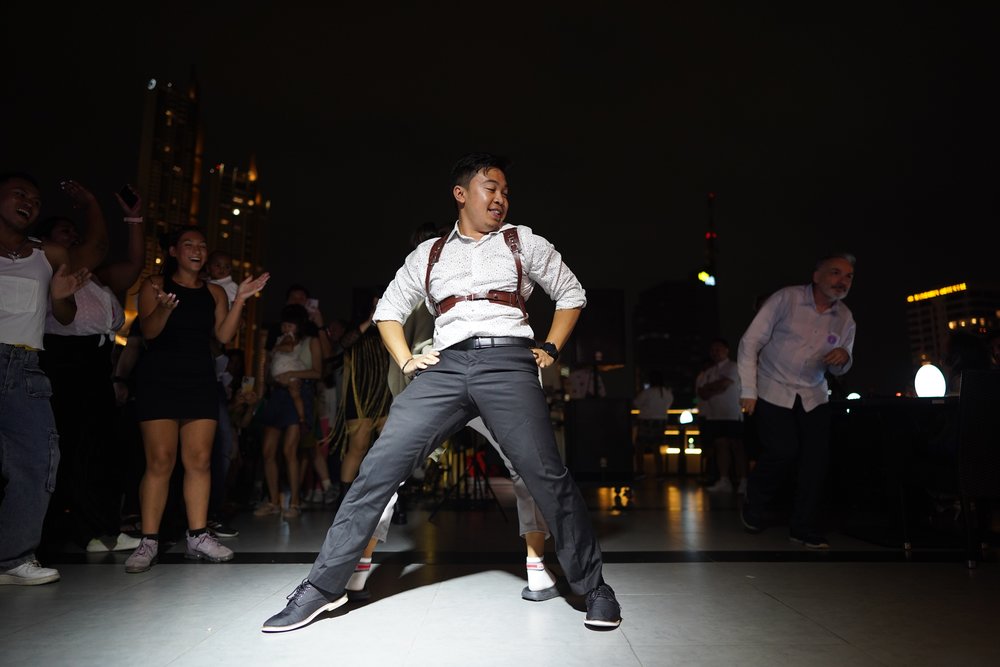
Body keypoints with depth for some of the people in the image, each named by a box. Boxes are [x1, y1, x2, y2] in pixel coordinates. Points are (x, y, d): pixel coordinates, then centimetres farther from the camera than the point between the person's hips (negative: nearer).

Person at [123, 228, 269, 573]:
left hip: (200, 380, 3)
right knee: (160, 460, -7)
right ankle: (149, 541, 1)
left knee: (199, 460, 0)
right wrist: (165, 307, -27)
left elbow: (224, 335, 4)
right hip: (159, 378, -3)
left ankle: (198, 537, 6)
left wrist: (239, 300, -7)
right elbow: (148, 331, -7)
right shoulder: (154, 285, 5)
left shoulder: (214, 292, 14)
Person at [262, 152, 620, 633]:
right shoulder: (429, 254, 20)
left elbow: (571, 294, 21)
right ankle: (323, 585, 4)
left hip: (508, 363, -1)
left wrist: (550, 349, 9)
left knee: (548, 475, -13)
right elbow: (389, 309, 25)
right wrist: (405, 360, 9)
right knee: (380, 465, -8)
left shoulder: (523, 242, 17)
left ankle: (593, 588, 6)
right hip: (446, 365, 2)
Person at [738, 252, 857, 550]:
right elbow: (750, 342, -12)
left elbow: (839, 370, 14)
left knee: (817, 458, -5)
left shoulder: (846, 319, 5)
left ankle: (804, 528, 12)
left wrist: (843, 358, -12)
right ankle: (753, 508, 12)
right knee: (783, 451, -15)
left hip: (813, 396, 5)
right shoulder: (786, 298, -11)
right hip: (773, 392, -5)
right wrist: (748, 391, -15)